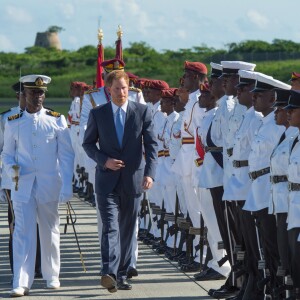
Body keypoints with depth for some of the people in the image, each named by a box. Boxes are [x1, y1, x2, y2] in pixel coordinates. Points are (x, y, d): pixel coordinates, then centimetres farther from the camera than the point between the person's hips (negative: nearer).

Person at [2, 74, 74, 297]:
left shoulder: (57, 121, 2)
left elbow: (66, 155, 1)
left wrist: (67, 187, -7)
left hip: (49, 186, 0)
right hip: (22, 186, 0)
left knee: (50, 232, 10)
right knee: (23, 233, -7)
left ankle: (52, 276, 25)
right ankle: (21, 283, -9)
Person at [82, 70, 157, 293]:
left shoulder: (142, 111, 1)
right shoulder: (98, 114, 2)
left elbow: (151, 144, -2)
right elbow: (88, 143, 9)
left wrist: (150, 173, -14)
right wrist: (104, 160, -9)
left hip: (133, 179, 2)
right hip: (107, 180, -2)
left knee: (128, 229, 8)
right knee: (110, 227, -14)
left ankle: (121, 275, 17)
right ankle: (109, 274, -24)